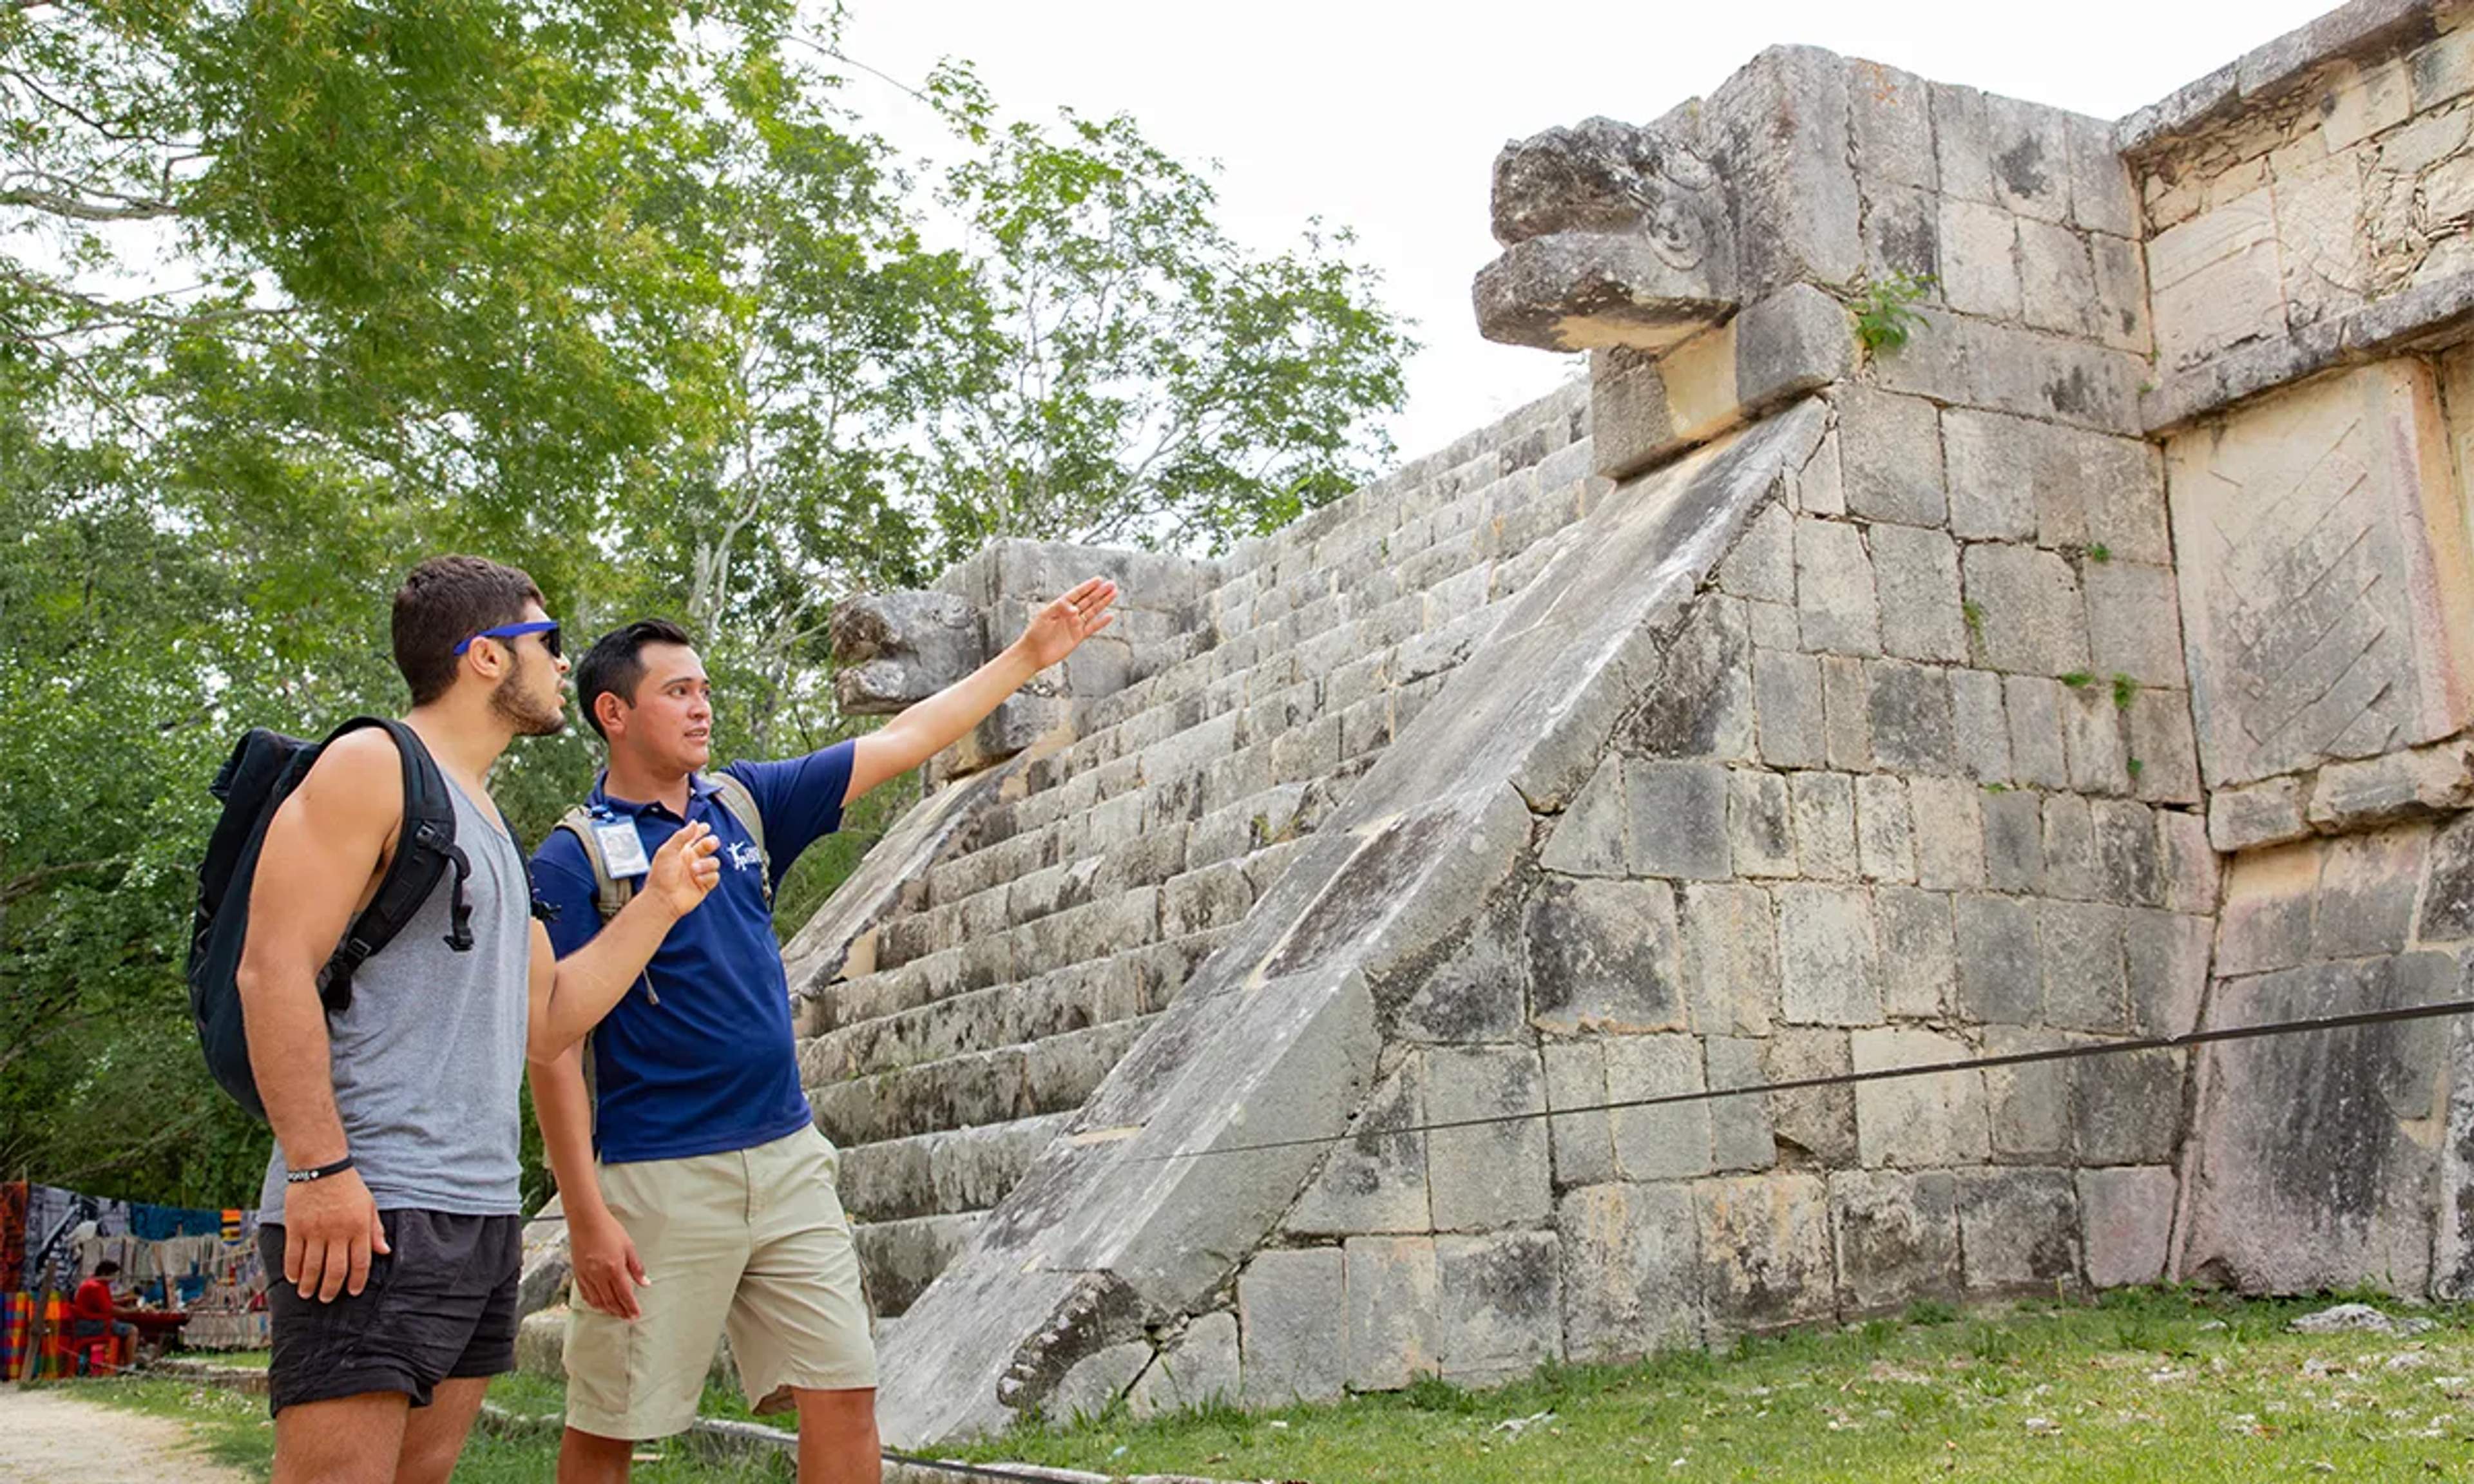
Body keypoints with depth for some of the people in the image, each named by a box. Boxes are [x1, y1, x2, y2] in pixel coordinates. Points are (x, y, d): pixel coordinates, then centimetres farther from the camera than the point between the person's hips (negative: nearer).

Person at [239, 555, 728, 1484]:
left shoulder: (487, 823, 21)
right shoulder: (371, 767, -4)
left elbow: (546, 1019, 20)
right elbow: (274, 970, -14)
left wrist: (658, 905, 17)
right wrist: (319, 1166, -21)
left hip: (481, 1214, 9)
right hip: (372, 1213, -9)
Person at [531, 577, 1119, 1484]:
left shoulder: (744, 803, 9)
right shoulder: (575, 857, -8)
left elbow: (903, 742, 13)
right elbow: (554, 1045, -11)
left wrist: (1030, 654, 12)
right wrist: (586, 1215, -16)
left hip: (788, 1161, 5)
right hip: (659, 1182, -5)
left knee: (845, 1398, 3)